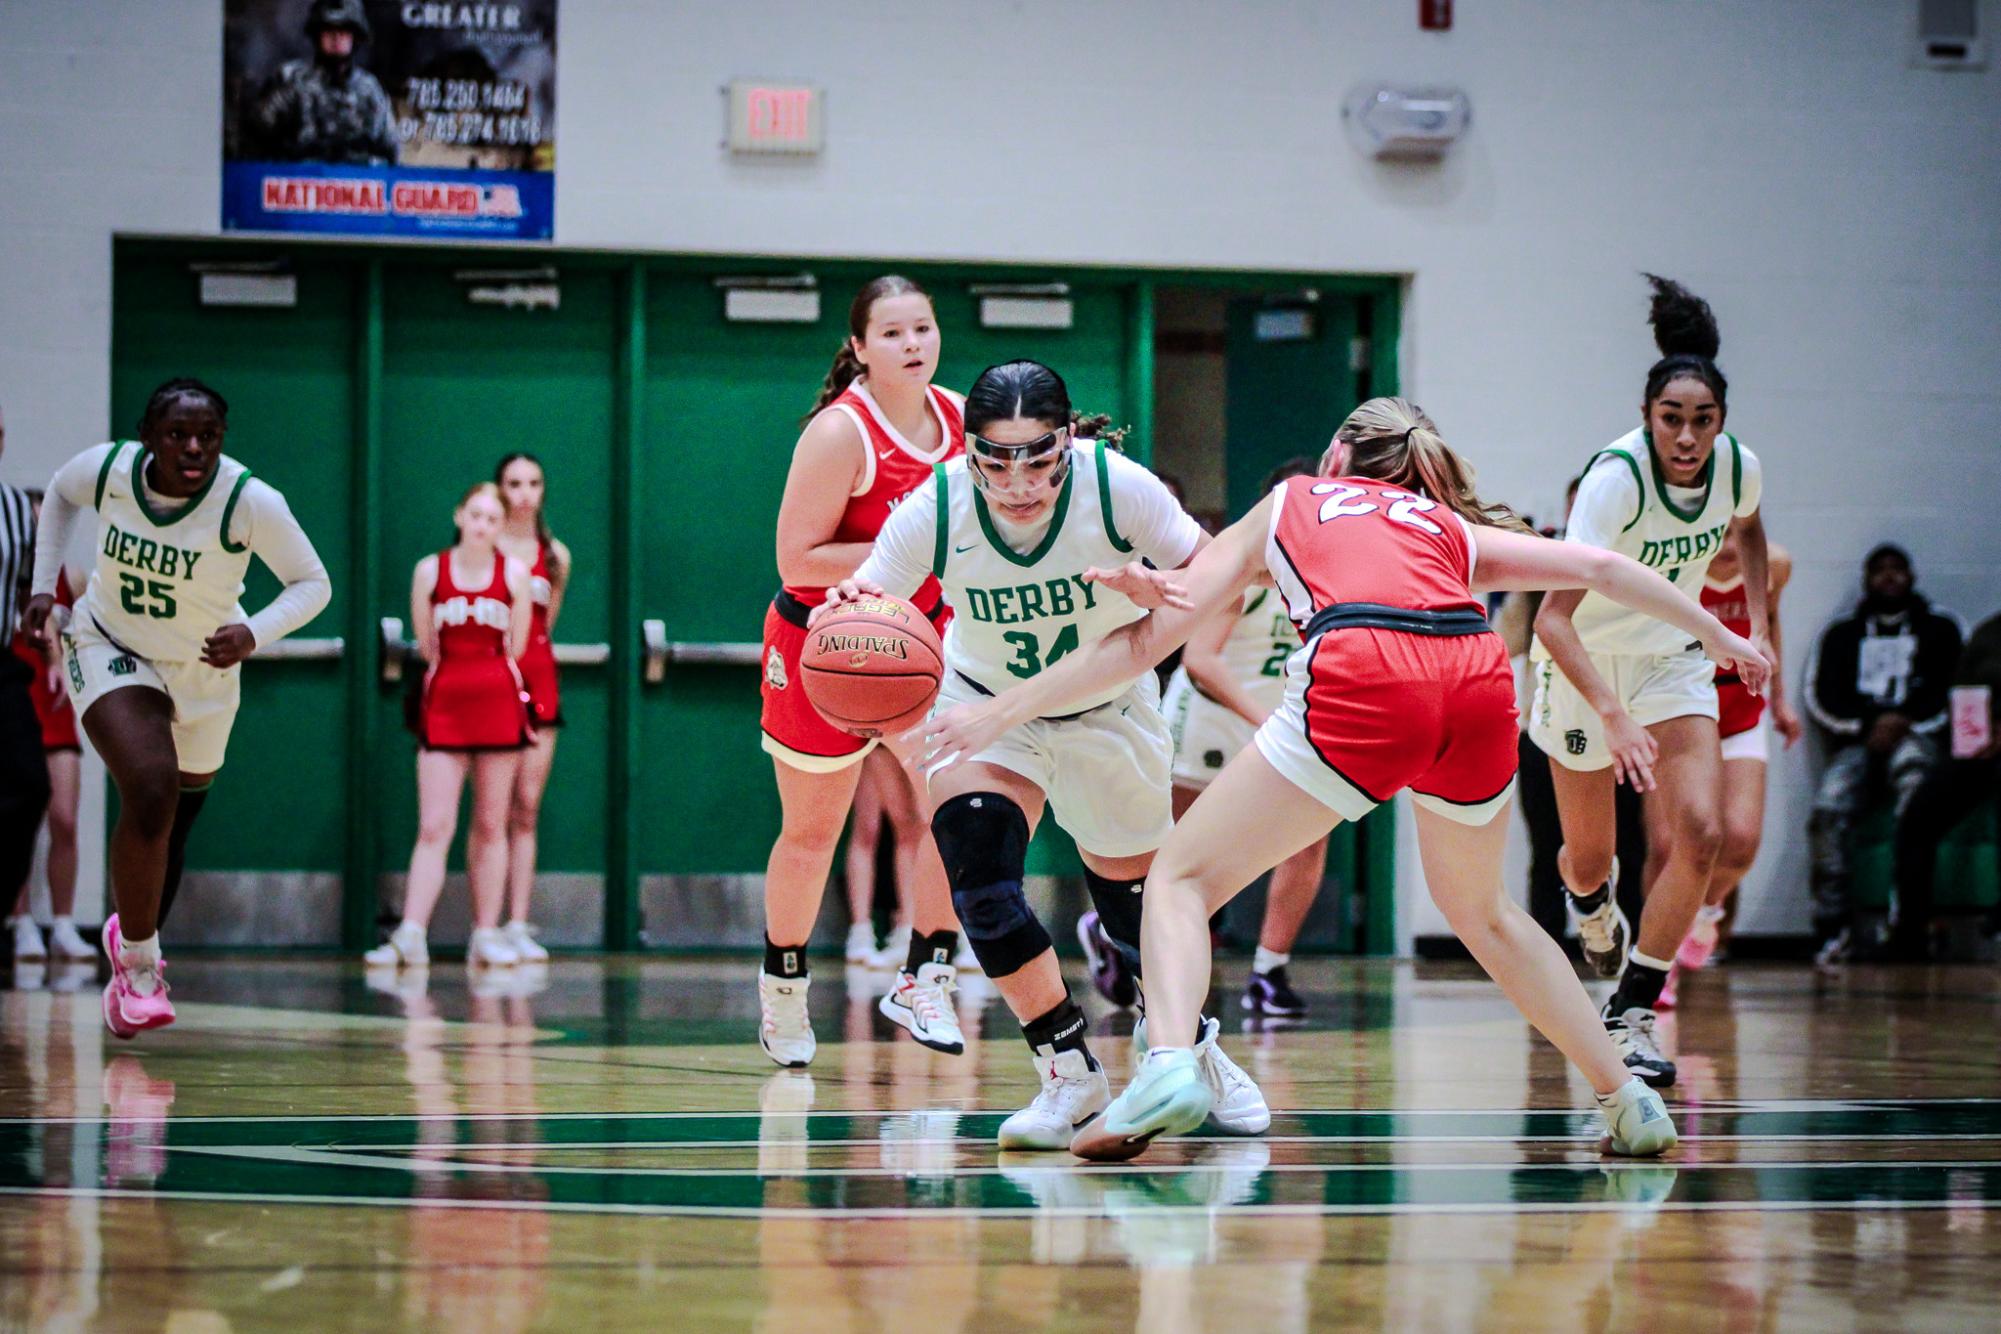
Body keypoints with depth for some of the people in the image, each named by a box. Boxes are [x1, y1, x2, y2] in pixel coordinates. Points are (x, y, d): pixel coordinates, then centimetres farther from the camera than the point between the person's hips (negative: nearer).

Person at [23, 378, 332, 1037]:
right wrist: (44, 585, 1)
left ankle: (137, 934, 45)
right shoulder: (107, 469, -20)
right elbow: (59, 493, 5)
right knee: (150, 791, -24)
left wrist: (255, 633, -33)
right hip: (108, 649, -1)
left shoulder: (251, 502, -27)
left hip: (203, 669, 1)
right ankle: (138, 967, -11)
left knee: (177, 816, 15)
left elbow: (312, 583, -17)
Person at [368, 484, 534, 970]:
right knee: (433, 826, -7)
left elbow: (515, 649, 9)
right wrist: (456, 677, 11)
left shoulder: (514, 573, 2)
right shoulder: (430, 571, 2)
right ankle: (410, 936, -11)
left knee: (491, 826, 4)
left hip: (499, 701, 1)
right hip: (444, 705, -1)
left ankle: (487, 935, 9)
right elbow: (426, 646, 8)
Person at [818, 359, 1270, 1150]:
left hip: (1109, 707, 0)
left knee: (1135, 893, 10)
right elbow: (860, 609, -25)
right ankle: (1070, 1071, -8)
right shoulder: (936, 509, -28)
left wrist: (1155, 592, -42)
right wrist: (849, 615, -49)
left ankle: (1185, 1041, 42)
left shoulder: (1116, 485, -29)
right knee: (976, 864, -24)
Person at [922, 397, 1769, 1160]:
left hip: (1362, 677, -3)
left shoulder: (1287, 504, 31)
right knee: (1480, 909, 29)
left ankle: (1167, 1065, -20)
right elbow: (1597, 568, 30)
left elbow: (1150, 637, 26)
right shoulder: (1453, 527, 36)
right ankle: (1628, 1102, 26)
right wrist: (1718, 638, 45)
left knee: (1184, 877, 7)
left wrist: (1000, 714, 31)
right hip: (1480, 681, 4)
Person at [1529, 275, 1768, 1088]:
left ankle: (1630, 1015, -6)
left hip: (1675, 662, 4)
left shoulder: (1738, 467, -14)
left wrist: (1759, 624, 4)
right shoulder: (1616, 478, -32)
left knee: (1698, 836, -17)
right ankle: (1592, 904, 50)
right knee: (1589, 858, 10)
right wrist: (1613, 716, -49)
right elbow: (1553, 617, -39)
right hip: (1586, 665, -4)